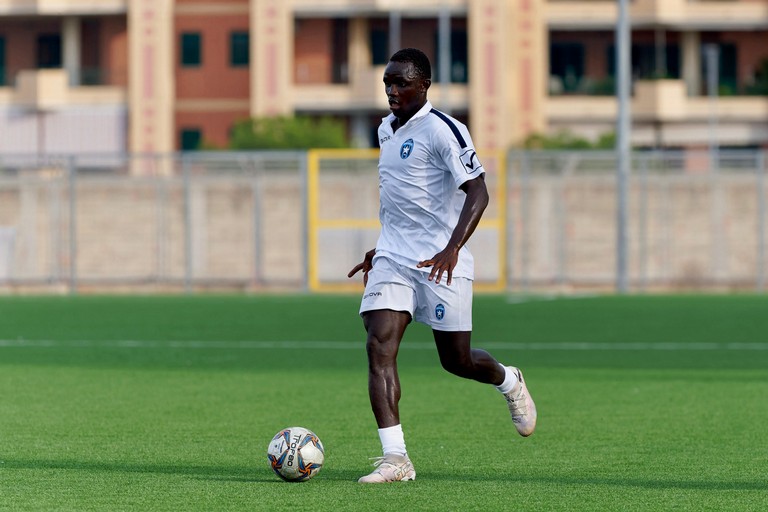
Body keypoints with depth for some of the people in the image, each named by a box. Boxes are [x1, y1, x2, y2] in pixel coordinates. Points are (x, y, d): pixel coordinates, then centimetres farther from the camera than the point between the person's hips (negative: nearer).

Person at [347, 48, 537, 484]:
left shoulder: (442, 130, -13)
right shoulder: (387, 130, 13)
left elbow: (478, 192, -20)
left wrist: (452, 247, -32)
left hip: (441, 263, -6)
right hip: (392, 260, 6)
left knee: (457, 361, 4)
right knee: (379, 347, -13)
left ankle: (509, 382, 40)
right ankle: (395, 458, -17)